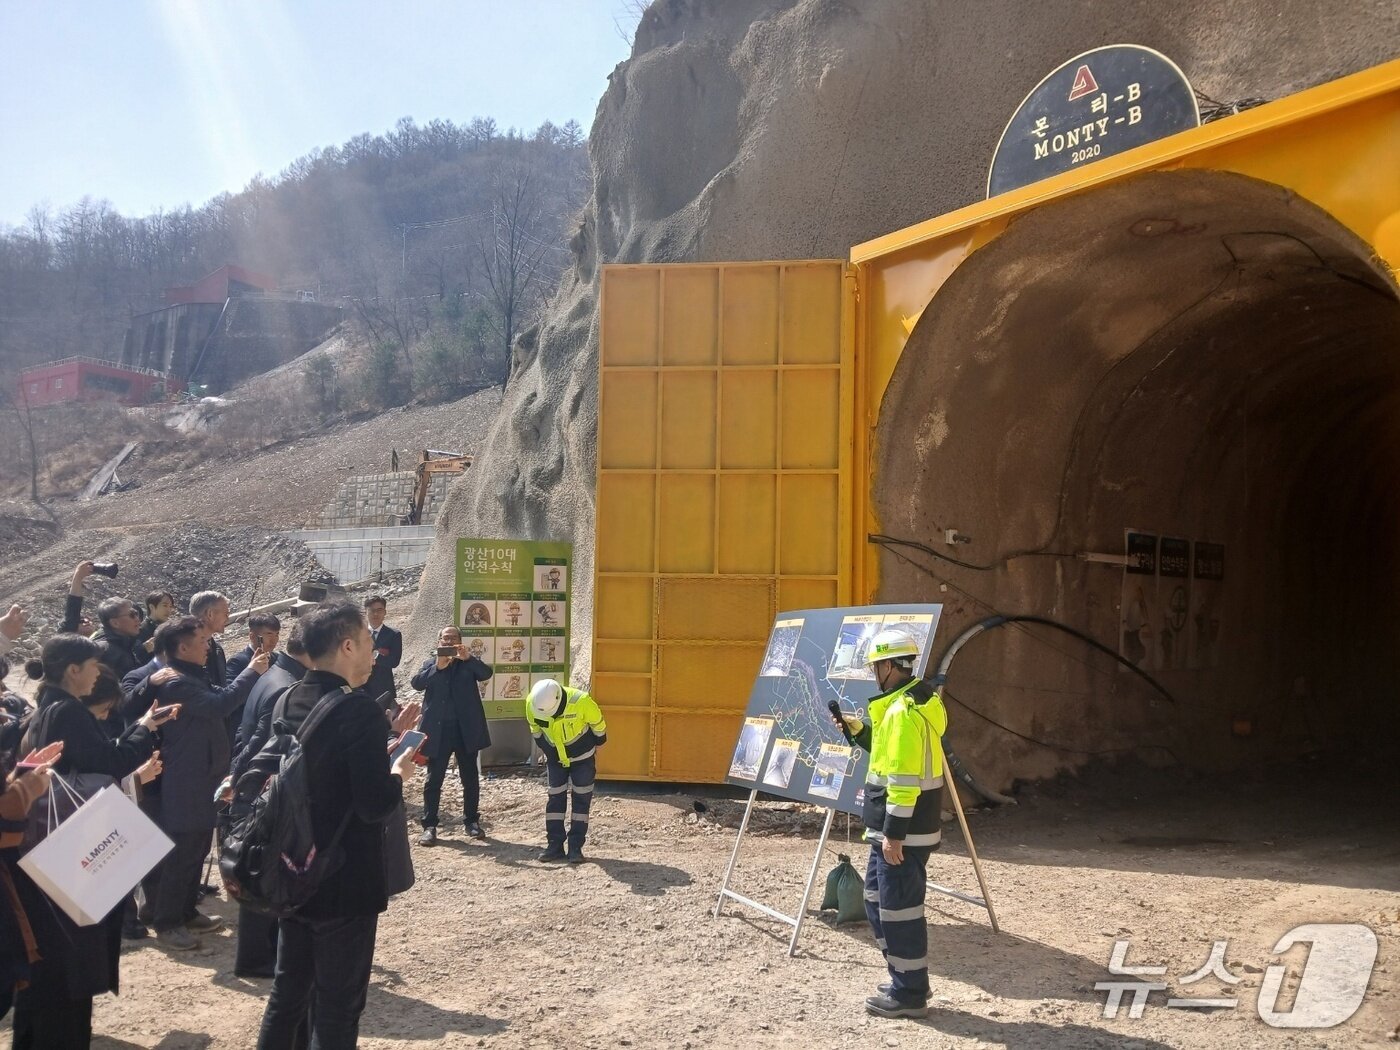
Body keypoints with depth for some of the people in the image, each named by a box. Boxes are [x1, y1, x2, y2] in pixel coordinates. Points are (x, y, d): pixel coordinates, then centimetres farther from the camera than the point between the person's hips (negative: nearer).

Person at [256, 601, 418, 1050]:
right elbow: (375, 804, -26)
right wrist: (398, 774, -7)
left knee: (287, 994, 20)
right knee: (337, 1010, 6)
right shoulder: (359, 708, -21)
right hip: (346, 882, -7)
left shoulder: (288, 702, 3)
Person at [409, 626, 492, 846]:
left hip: (466, 729, 0)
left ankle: (472, 821, 20)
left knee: (470, 778, 8)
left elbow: (486, 673, -10)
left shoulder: (468, 663, 9)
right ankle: (429, 826, 6)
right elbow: (417, 683, -8)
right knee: (434, 779, 1)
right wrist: (438, 667, -22)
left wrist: (467, 658, -25)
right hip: (438, 730, 0)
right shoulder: (430, 663, 10)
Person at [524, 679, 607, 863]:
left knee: (581, 799, -1)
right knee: (555, 798, 3)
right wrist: (544, 748, 10)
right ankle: (555, 845, 9)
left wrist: (598, 744, 2)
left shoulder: (580, 701, -34)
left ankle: (576, 847, 4)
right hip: (555, 758, 3)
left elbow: (598, 724, -12)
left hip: (582, 757, -3)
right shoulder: (531, 703, -24)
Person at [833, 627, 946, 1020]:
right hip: (894, 828, 11)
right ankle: (906, 979, 28)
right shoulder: (912, 703, 12)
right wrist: (858, 730, 16)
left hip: (903, 831, -11)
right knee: (878, 899, 19)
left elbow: (905, 778, -23)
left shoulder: (904, 711, -20)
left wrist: (893, 833, -21)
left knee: (899, 908, -1)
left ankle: (909, 994, 10)